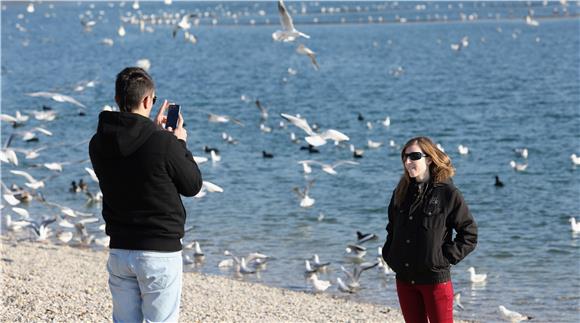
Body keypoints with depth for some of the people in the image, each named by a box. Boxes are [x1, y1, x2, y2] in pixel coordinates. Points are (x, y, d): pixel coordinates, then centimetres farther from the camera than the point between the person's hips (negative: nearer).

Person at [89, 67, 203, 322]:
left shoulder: (99, 145, -2)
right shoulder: (164, 143, -18)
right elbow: (193, 186, -3)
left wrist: (153, 131, 20)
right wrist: (180, 143, 9)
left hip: (119, 251, 5)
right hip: (160, 253, -5)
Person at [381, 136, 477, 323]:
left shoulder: (448, 193, -8)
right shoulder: (401, 192, 9)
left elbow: (469, 234, -5)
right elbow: (392, 229, 23)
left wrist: (447, 257, -10)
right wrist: (389, 255, 10)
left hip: (435, 279, -6)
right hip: (404, 279, 6)